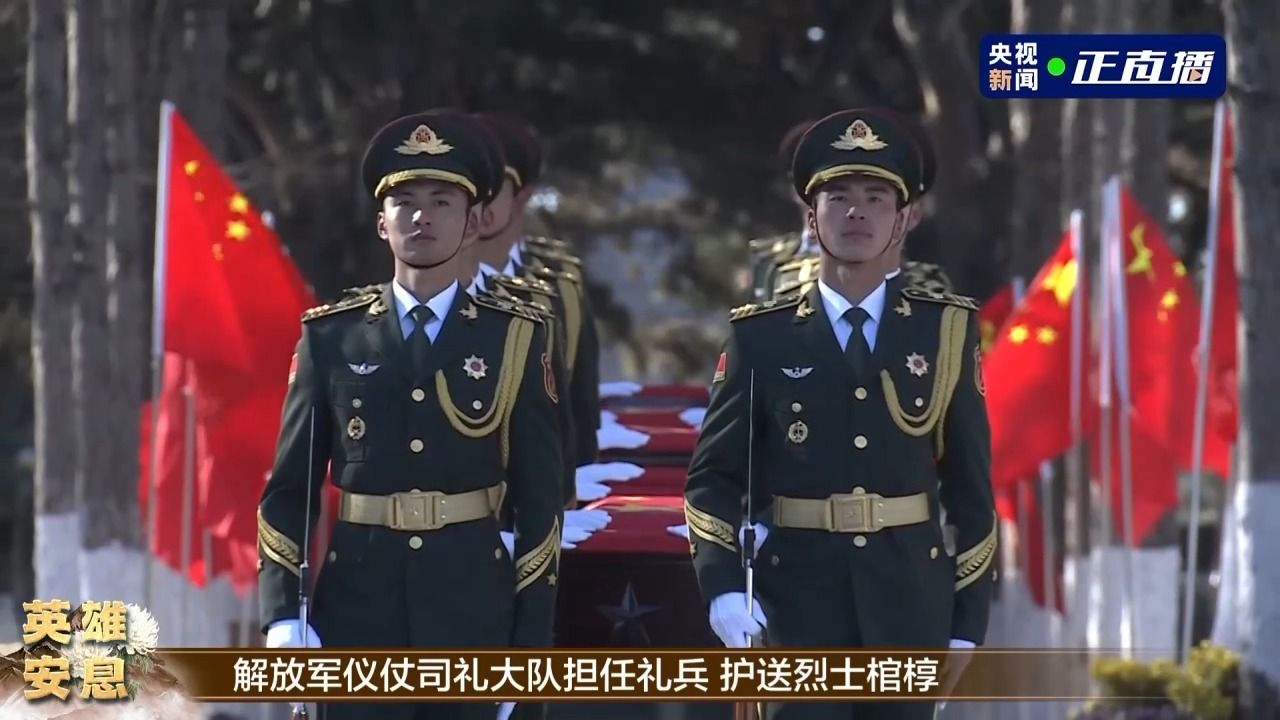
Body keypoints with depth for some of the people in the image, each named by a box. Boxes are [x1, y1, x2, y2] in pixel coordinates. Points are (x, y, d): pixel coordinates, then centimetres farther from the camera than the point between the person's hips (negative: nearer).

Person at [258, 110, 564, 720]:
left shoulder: (514, 340, 5)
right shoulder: (332, 336, 6)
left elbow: (538, 501, 4)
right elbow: (289, 488, 6)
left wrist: (530, 642, -1)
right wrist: (284, 617, -5)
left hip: (472, 614, 0)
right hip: (358, 608, 0)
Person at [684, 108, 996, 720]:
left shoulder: (945, 328, 5)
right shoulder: (762, 336, 2)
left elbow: (970, 484, 7)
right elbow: (713, 474, 3)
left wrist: (968, 618, 4)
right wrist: (723, 586, -12)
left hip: (909, 602, 2)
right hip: (799, 599, -2)